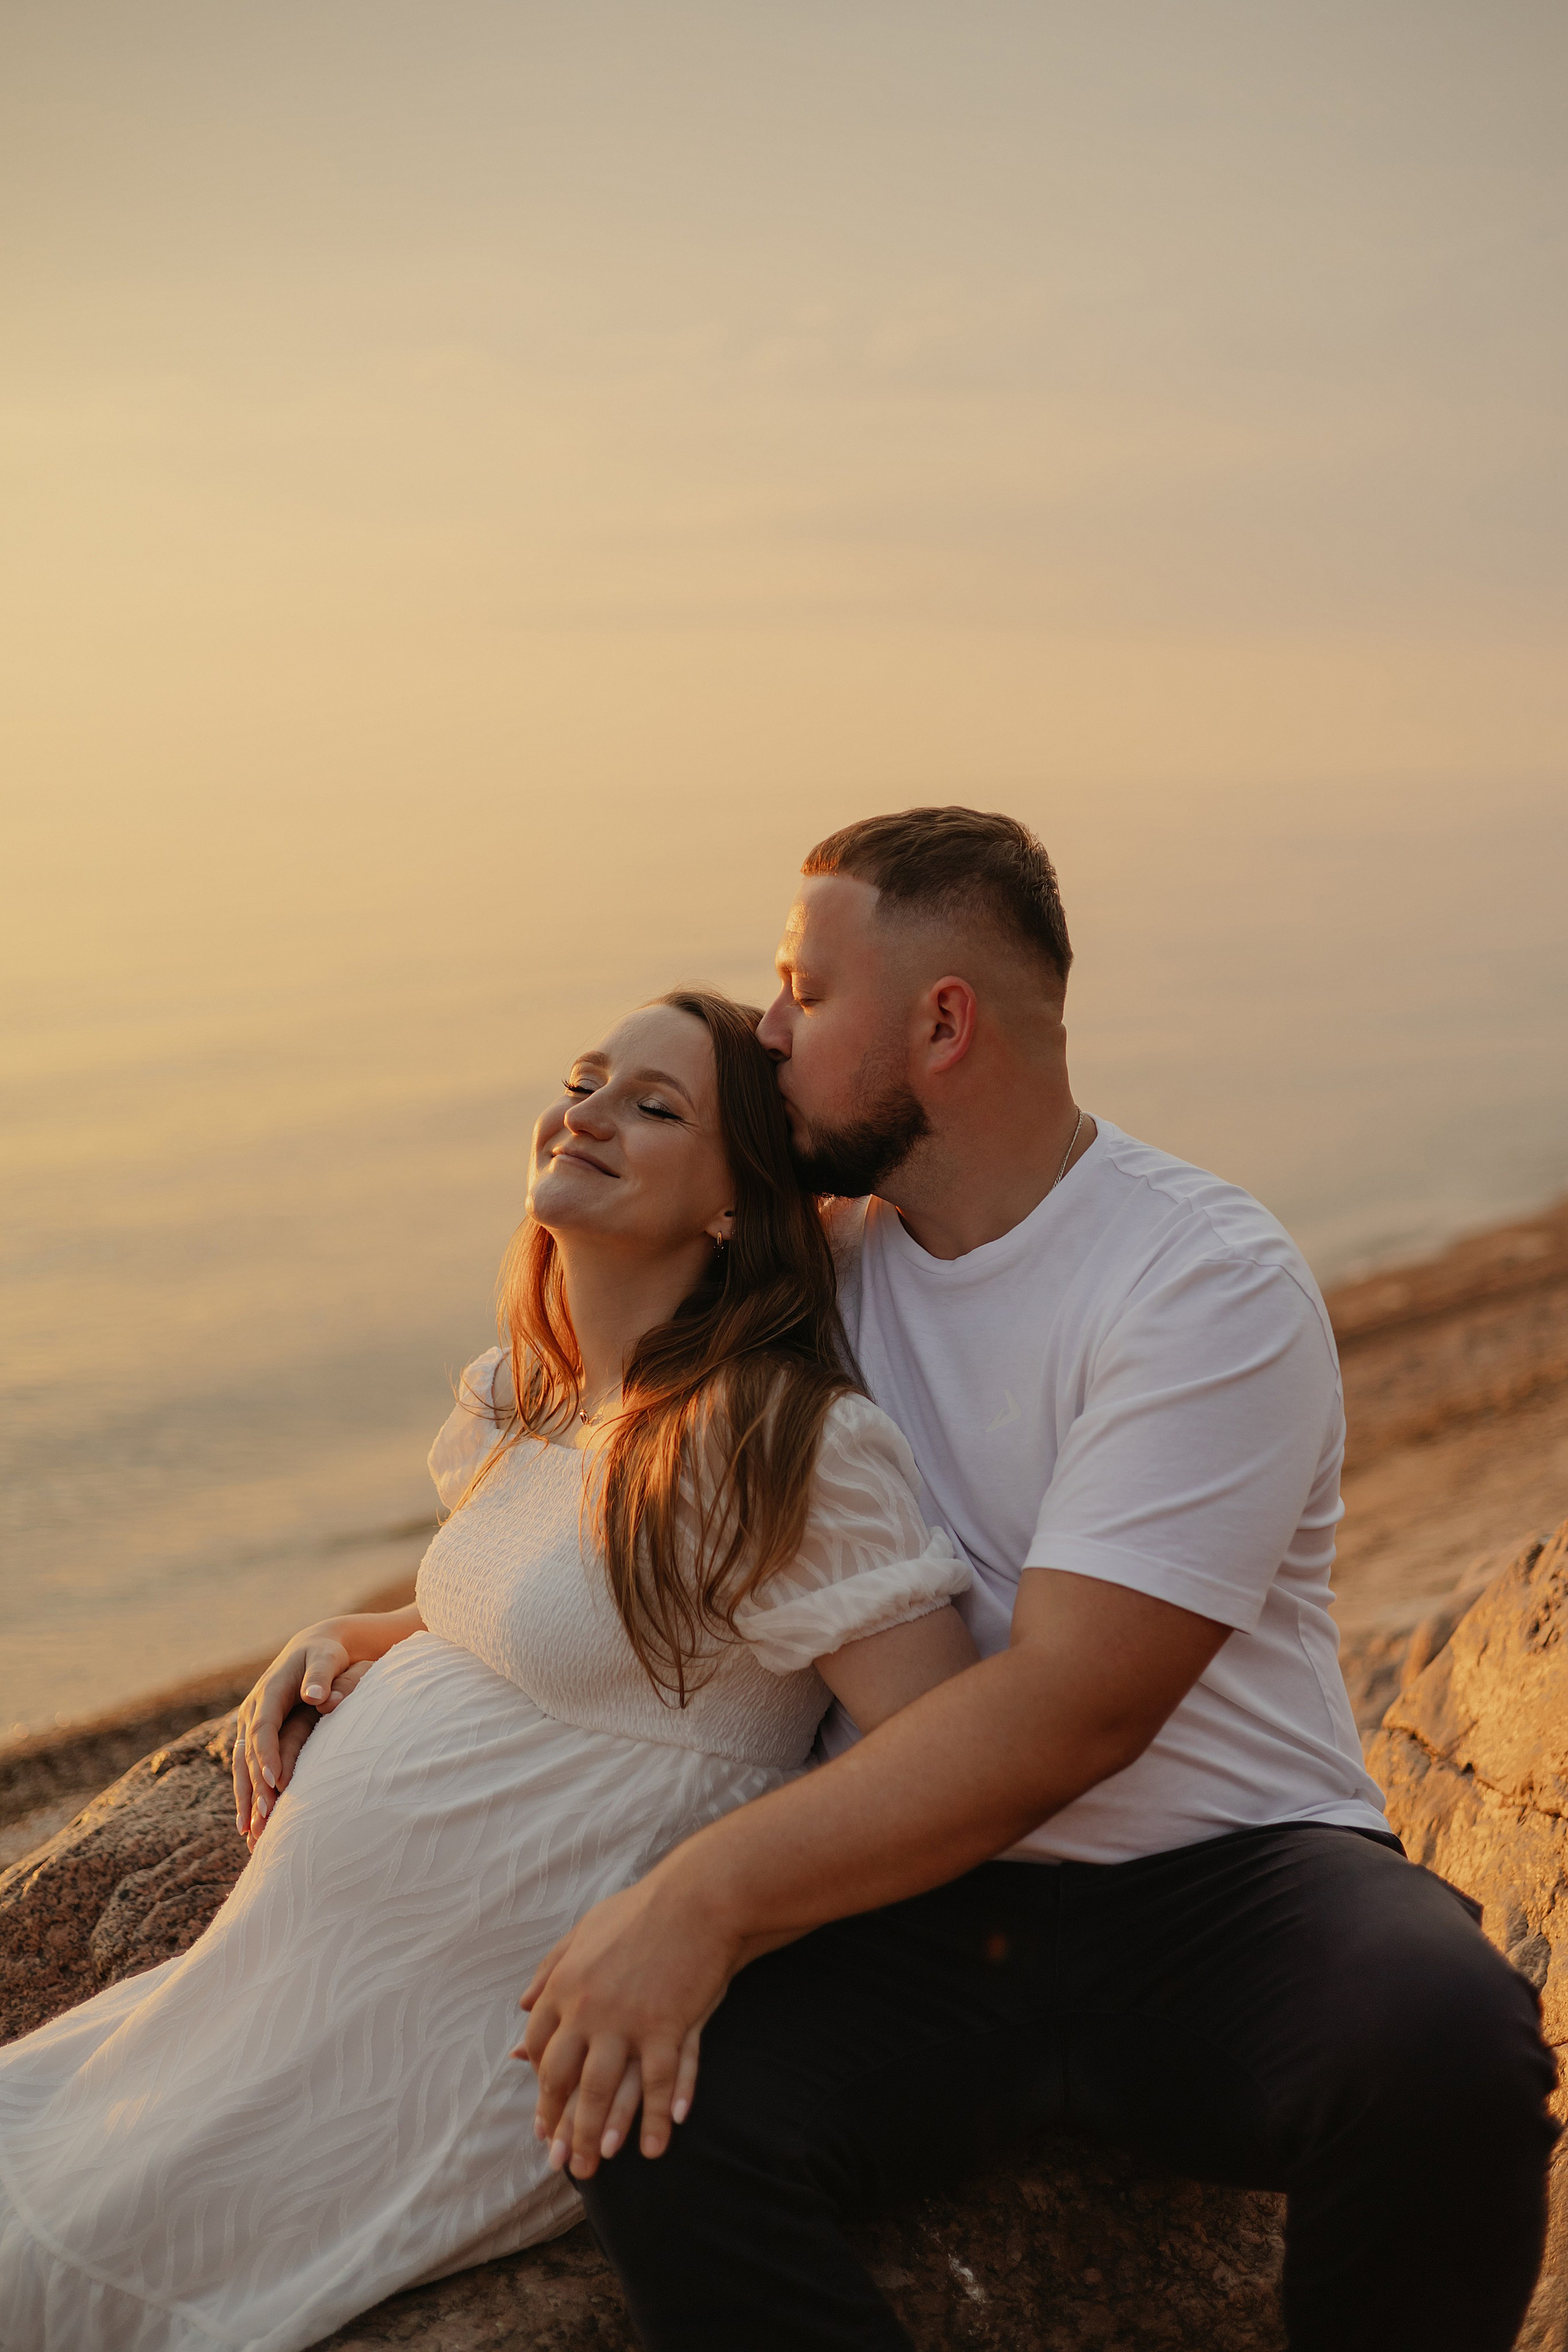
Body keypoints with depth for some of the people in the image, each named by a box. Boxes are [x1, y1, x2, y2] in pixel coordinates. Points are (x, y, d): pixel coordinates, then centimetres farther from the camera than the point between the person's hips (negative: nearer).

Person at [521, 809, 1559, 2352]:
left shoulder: (1210, 1282, -11)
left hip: (1211, 1879, -3)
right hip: (905, 1894, 3)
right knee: (646, 2116, -27)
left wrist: (706, 1896, -26)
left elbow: (1069, 1707, -20)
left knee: (1443, 2051, -34)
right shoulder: (815, 1254, 9)